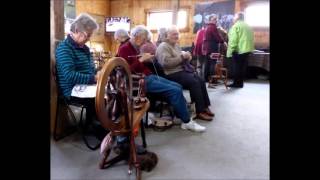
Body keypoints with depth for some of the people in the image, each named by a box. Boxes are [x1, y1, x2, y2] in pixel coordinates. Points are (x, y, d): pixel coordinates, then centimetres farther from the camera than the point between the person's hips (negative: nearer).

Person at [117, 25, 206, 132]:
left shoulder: (135, 47, 15)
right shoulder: (124, 49, -10)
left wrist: (147, 60, 3)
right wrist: (141, 59, -23)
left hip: (149, 76, 10)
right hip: (141, 81, -10)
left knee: (178, 87, 4)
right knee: (175, 90, -17)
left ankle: (183, 114, 9)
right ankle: (187, 122, -4)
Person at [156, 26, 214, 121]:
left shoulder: (176, 45, 19)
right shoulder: (163, 47, -10)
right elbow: (166, 63, -25)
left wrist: (187, 57, 4)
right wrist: (182, 56, -20)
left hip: (182, 70, 10)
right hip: (172, 74, -9)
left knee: (201, 81, -6)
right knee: (195, 82, -24)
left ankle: (204, 106, 2)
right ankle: (200, 112, -18)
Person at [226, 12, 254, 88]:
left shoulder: (236, 26, -7)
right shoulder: (248, 26, 19)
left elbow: (233, 40, -15)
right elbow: (250, 39, 19)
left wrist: (230, 51, -15)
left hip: (238, 50, -8)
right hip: (247, 49, 8)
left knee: (237, 67, -2)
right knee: (242, 67, 10)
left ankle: (237, 83, 1)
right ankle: (240, 82, 14)